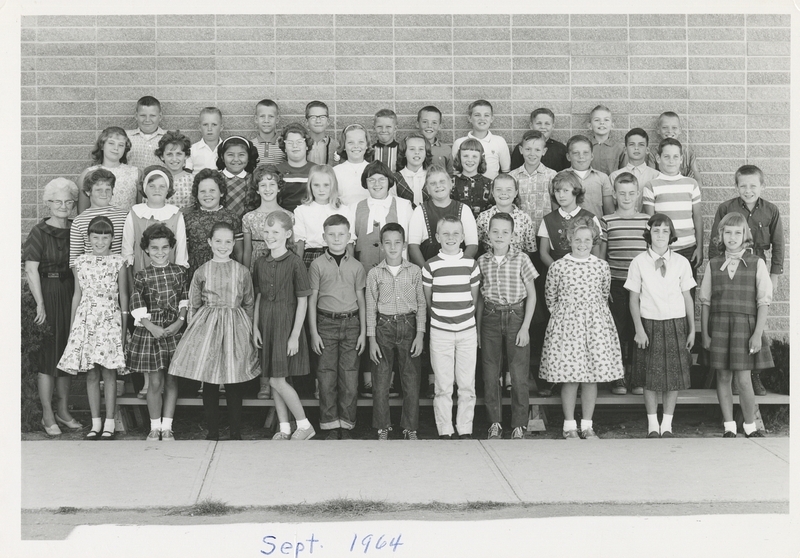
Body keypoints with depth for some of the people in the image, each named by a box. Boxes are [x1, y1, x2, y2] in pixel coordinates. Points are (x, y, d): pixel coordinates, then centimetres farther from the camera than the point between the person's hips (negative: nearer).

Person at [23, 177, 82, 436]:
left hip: (70, 296, 5)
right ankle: (47, 415, 8)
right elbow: (31, 270, -11)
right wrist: (40, 305, -17)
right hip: (46, 295, -5)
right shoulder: (39, 232, -7)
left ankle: (63, 411, 21)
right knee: (47, 356, -1)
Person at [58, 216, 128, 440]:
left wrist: (124, 327, 2)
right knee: (91, 374, 5)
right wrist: (72, 325, 10)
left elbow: (123, 296, 4)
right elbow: (77, 295, 12)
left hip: (110, 320, -2)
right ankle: (95, 423, 13)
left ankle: (109, 423, 6)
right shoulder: (81, 262, 7)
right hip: (85, 320, 2)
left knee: (109, 373, -2)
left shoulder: (118, 262, 1)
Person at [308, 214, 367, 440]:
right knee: (327, 377, -1)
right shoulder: (318, 265, 2)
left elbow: (361, 300, 10)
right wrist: (314, 332, -2)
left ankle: (346, 425, 10)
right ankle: (331, 426, 8)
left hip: (351, 323, 1)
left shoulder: (356, 266, 7)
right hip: (326, 323, -1)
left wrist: (363, 332, 5)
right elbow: (312, 299, 3)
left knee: (350, 377, 0)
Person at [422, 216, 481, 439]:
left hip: (467, 331, 1)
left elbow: (473, 297, 11)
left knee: (467, 385, 4)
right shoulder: (430, 266, -2)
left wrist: (464, 316, 11)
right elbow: (428, 300, 8)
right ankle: (444, 431, 11)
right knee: (443, 386, 3)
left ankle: (465, 430, 14)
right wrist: (440, 316, 10)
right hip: (440, 331, -1)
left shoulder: (471, 264, 2)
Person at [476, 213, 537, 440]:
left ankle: (519, 425, 11)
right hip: (490, 318, 3)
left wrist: (525, 327, -7)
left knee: (519, 374, 0)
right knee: (490, 374, 6)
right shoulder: (482, 261, 3)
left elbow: (531, 294, -2)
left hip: (516, 316, -2)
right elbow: (480, 296, 10)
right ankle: (495, 423, 18)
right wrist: (478, 327, 8)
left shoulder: (521, 259, -5)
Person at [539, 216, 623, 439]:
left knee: (592, 376, 4)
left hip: (596, 324, 2)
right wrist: (560, 314, 9)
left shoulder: (601, 266, 4)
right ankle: (569, 425, 11)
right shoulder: (558, 266, -2)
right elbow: (550, 296, 9)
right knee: (569, 376, -1)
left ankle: (587, 424, 16)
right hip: (566, 324, -2)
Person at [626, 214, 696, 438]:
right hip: (649, 324, -1)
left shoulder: (681, 262, 2)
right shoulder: (639, 262, -1)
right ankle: (652, 424, 16)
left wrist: (692, 330, 6)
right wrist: (639, 329, -6)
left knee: (675, 375, 3)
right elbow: (634, 300, 0)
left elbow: (687, 298, 6)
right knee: (650, 377, 3)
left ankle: (667, 424, 15)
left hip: (676, 324, 1)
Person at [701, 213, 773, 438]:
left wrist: (757, 334, -8)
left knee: (743, 380, -5)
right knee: (723, 378, 5)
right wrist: (705, 333, 5)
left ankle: (750, 427, 12)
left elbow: (763, 302, -2)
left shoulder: (756, 264, -1)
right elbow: (705, 301, 9)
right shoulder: (713, 265, 6)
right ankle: (729, 427, 17)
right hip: (718, 325, 2)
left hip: (745, 326, -2)